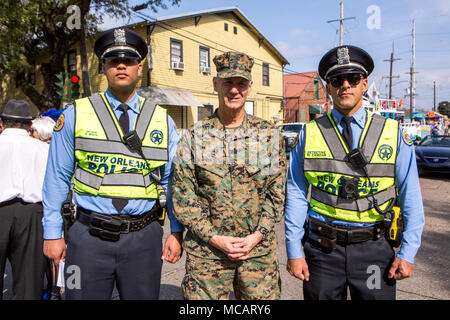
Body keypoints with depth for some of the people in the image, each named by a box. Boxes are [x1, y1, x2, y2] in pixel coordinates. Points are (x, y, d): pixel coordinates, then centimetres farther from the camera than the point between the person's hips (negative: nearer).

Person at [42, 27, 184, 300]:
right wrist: (52, 234, 4)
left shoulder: (162, 120, 5)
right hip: (90, 236, -1)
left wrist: (176, 231, 4)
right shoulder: (76, 116, 2)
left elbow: (172, 181, 7)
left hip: (144, 237, 1)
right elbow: (57, 178, 4)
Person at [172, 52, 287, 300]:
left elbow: (277, 192, 3)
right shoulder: (194, 137, 0)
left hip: (259, 249, 1)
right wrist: (214, 237, -9)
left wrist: (258, 235, -7)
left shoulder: (270, 135, 3)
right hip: (206, 250, 0)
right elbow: (182, 196, -2)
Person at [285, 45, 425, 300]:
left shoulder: (393, 133, 1)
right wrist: (294, 251, -3)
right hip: (322, 248, 0)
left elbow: (411, 196, 2)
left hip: (374, 249, 1)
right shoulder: (309, 134, -1)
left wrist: (408, 252, -4)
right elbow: (296, 195, -2)